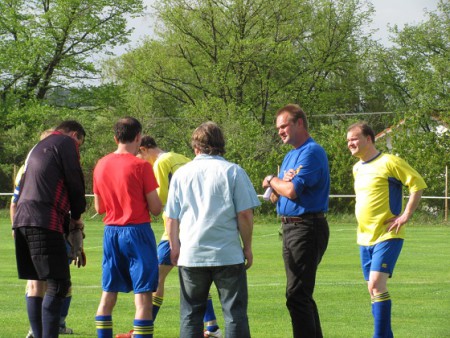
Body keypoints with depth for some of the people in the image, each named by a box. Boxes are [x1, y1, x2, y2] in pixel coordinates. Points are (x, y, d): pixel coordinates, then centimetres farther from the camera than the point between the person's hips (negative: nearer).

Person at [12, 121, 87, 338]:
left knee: (37, 283, 12)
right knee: (58, 285, -12)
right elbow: (75, 184, -1)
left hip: (22, 220, 9)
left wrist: (67, 225, 24)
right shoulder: (65, 143, 2)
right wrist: (76, 219, 16)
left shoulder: (38, 148, 28)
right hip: (44, 221, -9)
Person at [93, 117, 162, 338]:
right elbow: (155, 208, -10)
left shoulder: (101, 165, 6)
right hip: (137, 232, -6)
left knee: (108, 295, 12)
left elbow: (99, 208, 13)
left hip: (111, 232, 6)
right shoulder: (141, 166, -11)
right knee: (143, 297, -5)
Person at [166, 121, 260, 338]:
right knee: (235, 312, 3)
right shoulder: (233, 172, -2)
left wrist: (174, 247, 18)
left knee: (190, 313, 10)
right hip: (228, 255, -2)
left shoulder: (181, 174, 6)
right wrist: (247, 247, 5)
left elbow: (171, 218, 8)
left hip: (190, 255, 2)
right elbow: (245, 214, -6)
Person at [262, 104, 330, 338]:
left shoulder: (312, 152, -13)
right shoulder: (290, 156, 19)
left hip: (306, 228, -10)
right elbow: (275, 197, 16)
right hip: (290, 228, 10)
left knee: (297, 295, -13)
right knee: (301, 294, 15)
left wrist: (272, 181, -2)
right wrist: (278, 186, -6)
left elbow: (292, 191, -22)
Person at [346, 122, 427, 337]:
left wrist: (406, 215, -14)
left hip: (387, 236, -8)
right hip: (365, 238, 8)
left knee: (376, 285, -19)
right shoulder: (357, 168, 14)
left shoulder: (388, 162, -10)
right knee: (373, 289, 8)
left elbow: (418, 184, -10)